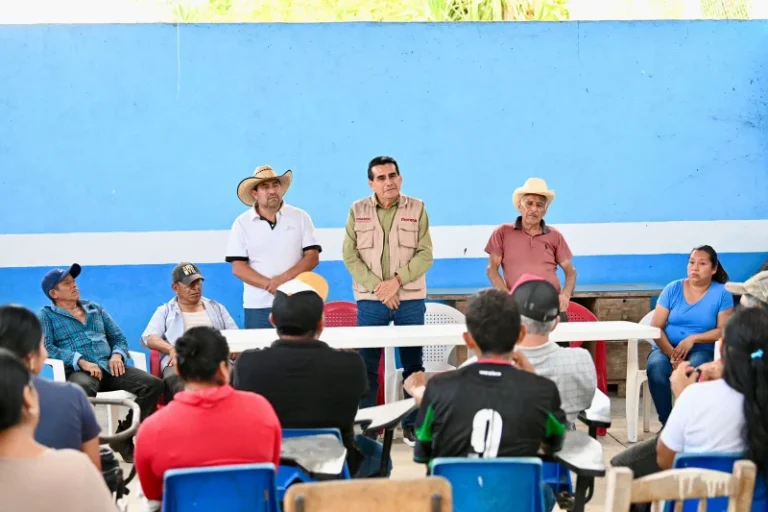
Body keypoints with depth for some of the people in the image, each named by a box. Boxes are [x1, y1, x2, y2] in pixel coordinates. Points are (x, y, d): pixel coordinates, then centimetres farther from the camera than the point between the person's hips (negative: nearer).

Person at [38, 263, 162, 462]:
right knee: (83, 389, -44)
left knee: (153, 384, -20)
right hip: (77, 371, -5)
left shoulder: (95, 309, 25)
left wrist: (117, 355, -1)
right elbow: (46, 348, -7)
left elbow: (119, 338, 24)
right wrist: (81, 362, -18)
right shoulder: (47, 315, 10)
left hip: (109, 368, 5)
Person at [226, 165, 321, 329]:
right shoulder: (242, 223, 4)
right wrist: (271, 285, -15)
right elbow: (238, 267, -2)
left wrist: (284, 278, -16)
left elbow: (312, 257, 0)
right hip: (258, 307, 0)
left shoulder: (300, 217, 5)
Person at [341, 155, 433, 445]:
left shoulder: (417, 209, 2)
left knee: (413, 365, 5)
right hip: (370, 300, 0)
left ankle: (412, 424, 13)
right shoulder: (357, 211, 3)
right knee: (367, 366, 2)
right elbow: (350, 255, -2)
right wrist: (377, 286, -12)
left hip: (411, 299, 0)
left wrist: (396, 281, -15)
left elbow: (425, 254, -3)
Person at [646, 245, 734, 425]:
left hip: (701, 351, -1)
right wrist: (672, 355, -17)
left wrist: (693, 339, -18)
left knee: (694, 368, -36)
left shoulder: (722, 294, 1)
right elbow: (656, 327, -3)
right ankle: (666, 422, -19)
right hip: (667, 349, 1)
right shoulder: (672, 289, 2)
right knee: (655, 366, -33)